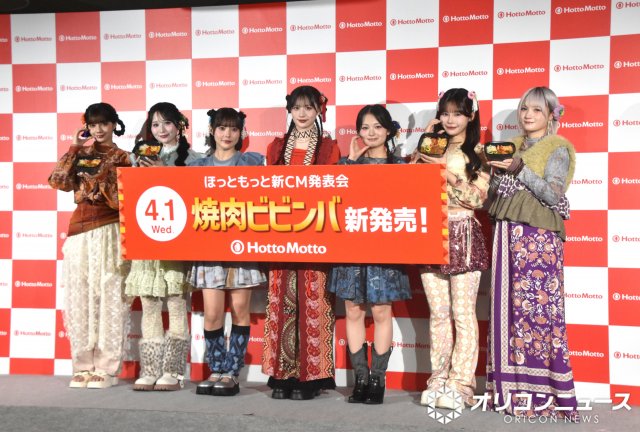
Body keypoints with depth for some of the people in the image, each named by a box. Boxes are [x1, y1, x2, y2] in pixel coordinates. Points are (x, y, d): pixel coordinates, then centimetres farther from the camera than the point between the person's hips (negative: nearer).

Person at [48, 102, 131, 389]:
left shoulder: (122, 158, 5)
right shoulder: (80, 155, 14)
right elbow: (58, 181, -2)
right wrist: (74, 149, -1)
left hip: (110, 233, -3)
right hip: (81, 231, 3)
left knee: (109, 298, -4)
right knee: (80, 298, 3)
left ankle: (106, 367, 2)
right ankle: (83, 365, 11)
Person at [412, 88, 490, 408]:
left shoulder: (478, 153, 3)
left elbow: (477, 198, -6)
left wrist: (448, 172, -13)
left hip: (462, 236, -4)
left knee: (462, 314, -3)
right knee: (438, 314, 7)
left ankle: (461, 384, 2)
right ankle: (438, 380, 13)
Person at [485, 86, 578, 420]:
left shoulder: (557, 148, 0)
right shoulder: (513, 146, 18)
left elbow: (553, 195, -12)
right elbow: (495, 194, 17)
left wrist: (520, 170, -15)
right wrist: (497, 170, 0)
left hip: (539, 237, -6)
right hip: (508, 234, 6)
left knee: (537, 307, -9)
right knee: (508, 306, 5)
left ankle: (542, 392, -4)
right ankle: (513, 388, 11)